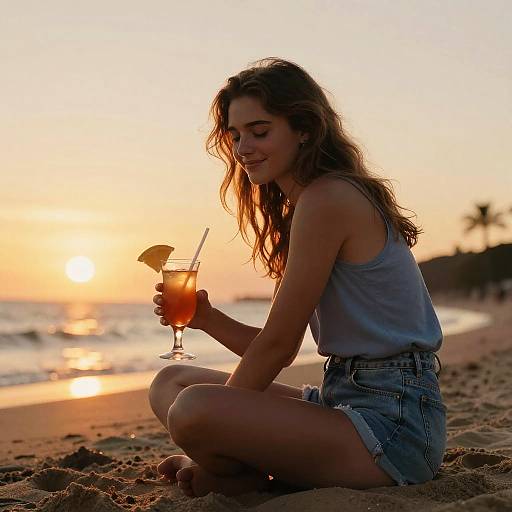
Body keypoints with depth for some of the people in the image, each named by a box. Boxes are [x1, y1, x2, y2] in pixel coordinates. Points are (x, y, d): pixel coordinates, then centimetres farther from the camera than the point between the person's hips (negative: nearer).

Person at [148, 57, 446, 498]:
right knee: (171, 382, 15)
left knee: (193, 408, -32)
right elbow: (283, 349, 13)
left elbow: (278, 343, -13)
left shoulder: (328, 198, -15)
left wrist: (218, 418, -2)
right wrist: (209, 319, -1)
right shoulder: (301, 208, 16)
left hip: (393, 417, -10)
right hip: (343, 397, 10)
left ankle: (254, 482, -2)